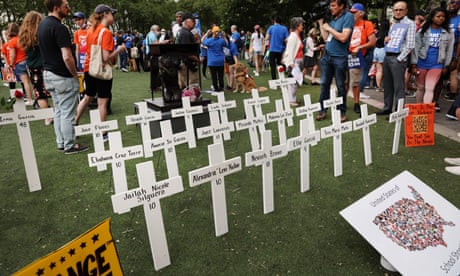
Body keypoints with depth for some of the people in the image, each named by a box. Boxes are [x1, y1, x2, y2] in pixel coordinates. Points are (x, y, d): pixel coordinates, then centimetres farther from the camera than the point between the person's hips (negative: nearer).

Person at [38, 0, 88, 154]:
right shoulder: (59, 27, -20)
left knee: (58, 111, 17)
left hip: (48, 74, 10)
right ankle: (70, 145, 12)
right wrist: (76, 75, -12)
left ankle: (61, 142, 26)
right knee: (67, 113, 1)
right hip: (63, 77, -9)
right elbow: (67, 57, -26)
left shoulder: (42, 24, 11)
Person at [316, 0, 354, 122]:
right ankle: (322, 110, 14)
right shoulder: (332, 18, 12)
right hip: (327, 56, 6)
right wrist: (321, 23, 9)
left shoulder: (348, 17, -7)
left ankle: (342, 112, 13)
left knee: (340, 86, 3)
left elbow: (343, 37, -17)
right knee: (324, 84, 7)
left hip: (340, 57, -6)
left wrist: (329, 28, -9)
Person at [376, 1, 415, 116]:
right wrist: (385, 40, 4)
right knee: (387, 84, 11)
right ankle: (387, 108, 20)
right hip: (387, 56, 7)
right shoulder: (392, 23, 18)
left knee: (398, 86, -7)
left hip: (398, 58, -7)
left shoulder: (409, 24, -2)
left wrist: (399, 59, -13)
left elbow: (410, 45, -8)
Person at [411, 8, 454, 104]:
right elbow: (416, 48, -1)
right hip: (421, 63, 0)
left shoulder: (448, 33, 5)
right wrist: (414, 64, -6)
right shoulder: (422, 31, 1)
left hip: (437, 65, 0)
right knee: (420, 88, 10)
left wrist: (446, 66, 8)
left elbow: (449, 50, 10)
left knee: (429, 89, -10)